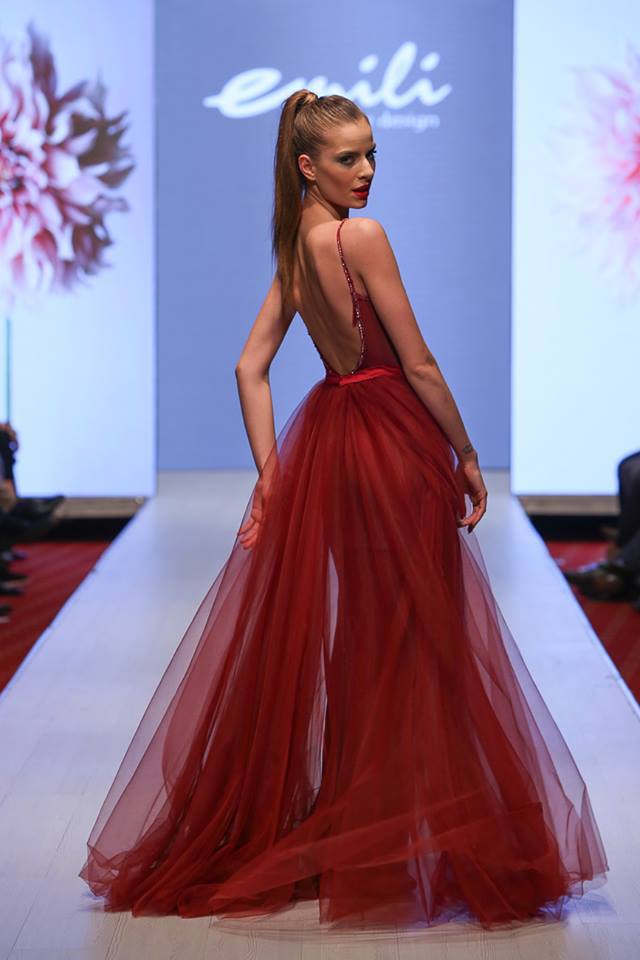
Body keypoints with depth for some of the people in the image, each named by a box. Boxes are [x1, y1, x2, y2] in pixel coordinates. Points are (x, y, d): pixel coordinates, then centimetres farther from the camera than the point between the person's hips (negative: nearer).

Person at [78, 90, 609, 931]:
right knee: (412, 642, 2)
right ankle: (417, 840, 11)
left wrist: (272, 475, 4)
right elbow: (418, 363, -15)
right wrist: (466, 456, -6)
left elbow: (250, 367, 6)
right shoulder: (362, 236, -16)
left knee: (302, 636, 14)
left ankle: (257, 832, 24)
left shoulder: (294, 247, 8)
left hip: (325, 439, 8)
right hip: (395, 445, -8)